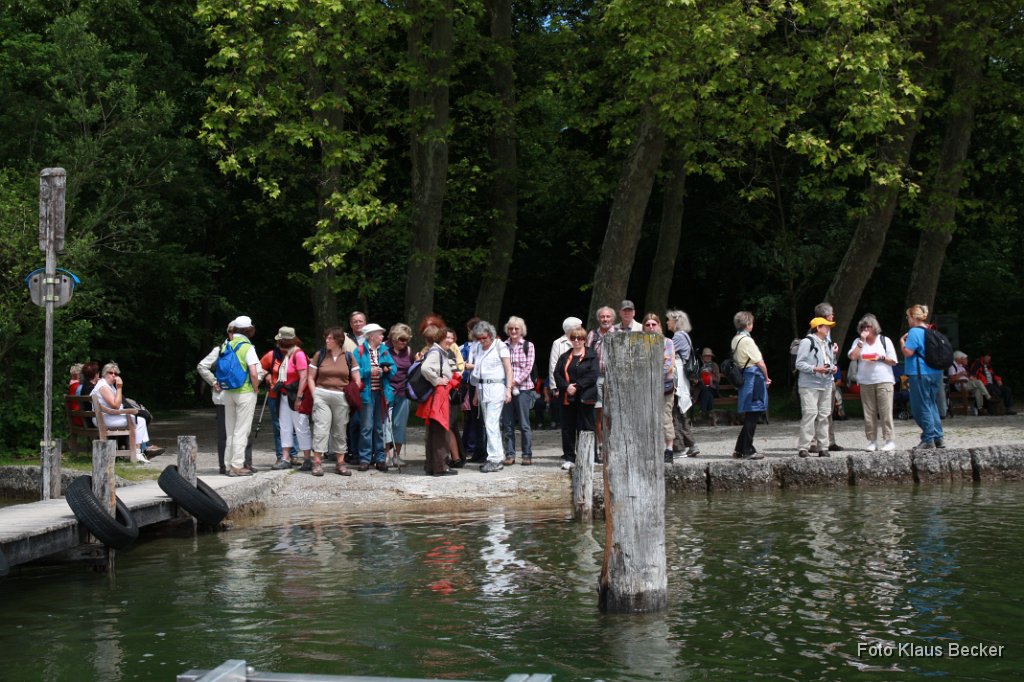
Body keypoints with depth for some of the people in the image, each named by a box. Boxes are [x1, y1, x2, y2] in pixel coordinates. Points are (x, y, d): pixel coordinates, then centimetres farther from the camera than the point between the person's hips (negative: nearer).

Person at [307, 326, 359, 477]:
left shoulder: (348, 357, 8)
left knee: (340, 430, 7)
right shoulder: (320, 355, 6)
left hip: (341, 398, 1)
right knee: (321, 428, -10)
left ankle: (340, 463, 15)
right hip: (321, 395, -1)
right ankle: (317, 462, -10)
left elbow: (356, 380, 10)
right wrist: (314, 394, -3)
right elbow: (311, 377, 8)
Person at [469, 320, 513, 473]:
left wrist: (508, 389, -15)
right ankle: (499, 456, 15)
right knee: (488, 425, 8)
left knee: (491, 424, -12)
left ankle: (495, 459, -10)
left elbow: (509, 369, -7)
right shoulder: (479, 349, 14)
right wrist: (476, 394, 15)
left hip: (495, 387, -7)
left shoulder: (499, 346, -4)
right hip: (482, 389, 7)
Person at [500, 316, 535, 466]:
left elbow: (529, 367, -2)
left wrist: (516, 381, -12)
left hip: (523, 388, -2)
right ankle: (509, 454, 9)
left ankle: (527, 454, 6)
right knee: (507, 423, 3)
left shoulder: (528, 346, 3)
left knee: (524, 423, -1)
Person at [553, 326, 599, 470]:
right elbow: (557, 374, 5)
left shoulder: (591, 355, 2)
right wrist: (566, 387, -12)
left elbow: (593, 375, -10)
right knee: (567, 428, 5)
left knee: (585, 428, -2)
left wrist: (577, 386, -16)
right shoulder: (564, 357, 14)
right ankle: (569, 458, 12)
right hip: (567, 398, 4)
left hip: (585, 398, -4)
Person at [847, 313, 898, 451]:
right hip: (865, 382, 2)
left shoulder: (885, 341, 9)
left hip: (884, 381, -2)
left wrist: (881, 358, -10)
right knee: (869, 414, 0)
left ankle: (888, 440, -3)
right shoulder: (858, 342, 13)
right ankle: (872, 441, 6)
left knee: (886, 412, -6)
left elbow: (894, 361, 7)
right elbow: (852, 357, -6)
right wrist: (862, 341, -5)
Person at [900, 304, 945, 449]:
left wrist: (902, 341, -1)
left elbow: (908, 352, -18)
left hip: (920, 374, -8)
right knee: (932, 405, 15)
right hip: (936, 372, 8)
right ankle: (939, 438, 14)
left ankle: (928, 440, -2)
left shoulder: (914, 332, -12)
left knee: (922, 407, -2)